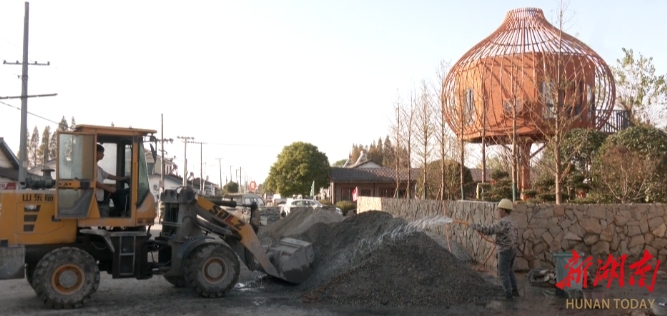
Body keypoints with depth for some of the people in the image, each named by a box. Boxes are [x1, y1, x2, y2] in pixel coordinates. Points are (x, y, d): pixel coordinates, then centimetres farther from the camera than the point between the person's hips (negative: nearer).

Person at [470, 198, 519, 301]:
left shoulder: (502, 222, -23)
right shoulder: (512, 222, 8)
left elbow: (487, 230, -26)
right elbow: (516, 238, 14)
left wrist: (475, 226, -15)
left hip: (505, 251, -9)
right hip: (512, 249, 9)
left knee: (503, 273, 1)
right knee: (509, 270, 22)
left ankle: (508, 294, 4)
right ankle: (514, 291, 27)